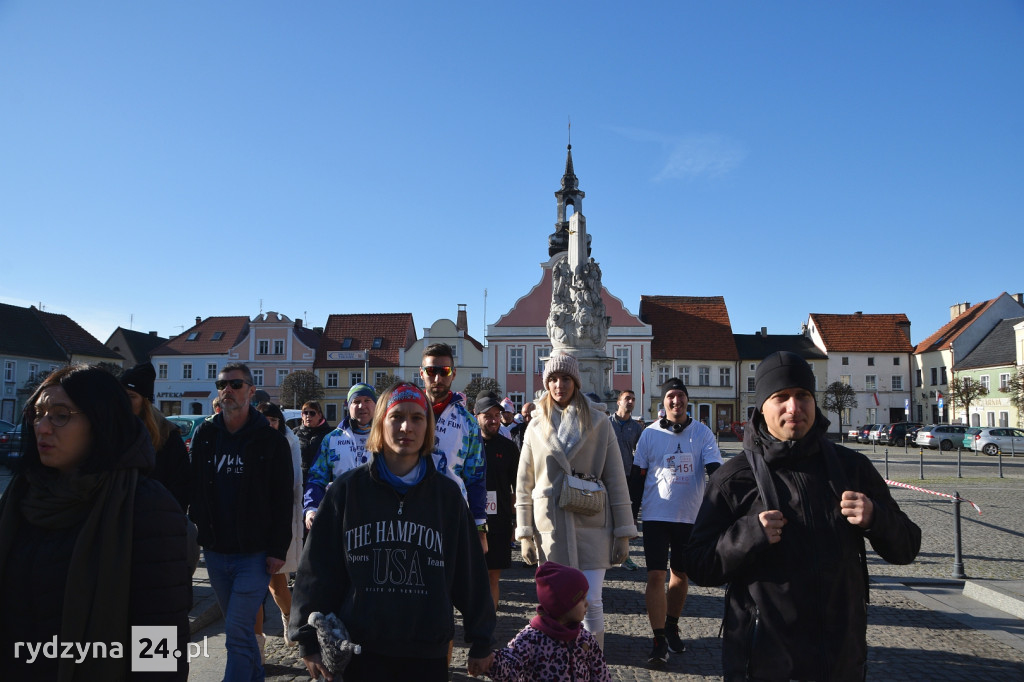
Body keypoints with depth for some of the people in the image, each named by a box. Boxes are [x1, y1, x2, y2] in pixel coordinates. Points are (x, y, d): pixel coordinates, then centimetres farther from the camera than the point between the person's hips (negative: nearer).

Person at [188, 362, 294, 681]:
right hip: (215, 552, 5)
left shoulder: (271, 440, -6)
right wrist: (194, 533, 4)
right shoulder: (205, 435, 6)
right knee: (239, 628, 17)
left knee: (237, 632, -7)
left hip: (255, 554, -5)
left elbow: (283, 499, -7)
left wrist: (278, 550, -12)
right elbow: (194, 490, 11)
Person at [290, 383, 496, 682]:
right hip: (361, 651, -1)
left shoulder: (447, 494, 2)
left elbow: (470, 570, 6)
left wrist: (480, 642, 9)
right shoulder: (347, 490, -1)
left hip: (428, 653, 1)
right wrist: (309, 640, 0)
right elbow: (318, 568, 2)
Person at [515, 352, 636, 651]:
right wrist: (525, 535, 3)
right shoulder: (536, 426, 7)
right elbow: (524, 485, 8)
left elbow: (616, 480, 2)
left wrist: (623, 533, -1)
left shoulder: (598, 423, 2)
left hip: (592, 525, -1)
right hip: (549, 528, 2)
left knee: (591, 602, -2)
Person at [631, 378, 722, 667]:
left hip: (691, 515, 1)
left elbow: (715, 470, -6)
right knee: (656, 575, -7)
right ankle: (659, 641, -1)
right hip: (656, 515, -1)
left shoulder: (702, 433, -1)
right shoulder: (650, 433, 0)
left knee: (681, 574, 14)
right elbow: (638, 474, 6)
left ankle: (671, 626, 34)